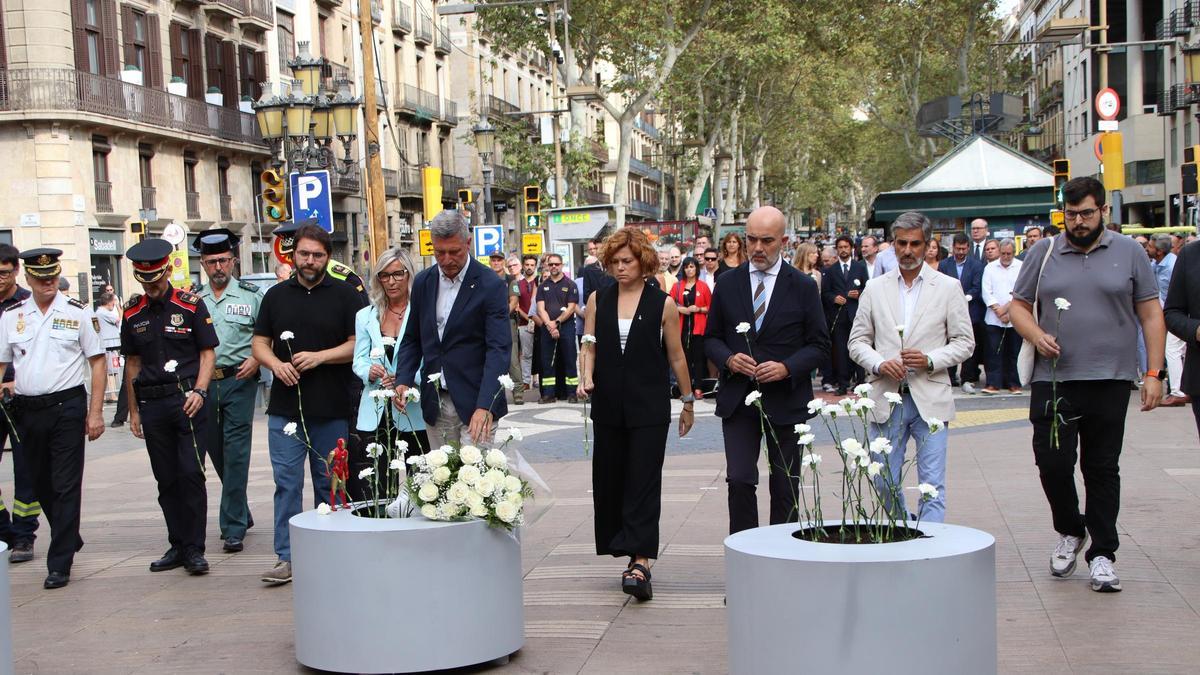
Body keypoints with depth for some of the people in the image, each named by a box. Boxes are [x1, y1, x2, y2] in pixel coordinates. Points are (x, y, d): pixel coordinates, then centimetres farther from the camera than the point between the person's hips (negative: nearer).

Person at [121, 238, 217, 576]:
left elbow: (208, 352, 0)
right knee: (166, 479, 8)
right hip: (152, 405, 4)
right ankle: (177, 545, 18)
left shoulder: (191, 305, -1)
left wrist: (199, 391, -14)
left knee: (191, 474, -8)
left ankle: (194, 549, -1)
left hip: (189, 400, -4)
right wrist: (134, 411, 13)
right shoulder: (132, 313, 10)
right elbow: (132, 363, 15)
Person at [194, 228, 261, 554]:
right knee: (217, 452, 12)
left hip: (238, 381, -4)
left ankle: (234, 528, -4)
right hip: (203, 382, 4)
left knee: (235, 454, -8)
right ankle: (242, 512, 31)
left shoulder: (251, 295, 2)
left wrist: (256, 359, -10)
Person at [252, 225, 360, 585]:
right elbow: (259, 343, 11)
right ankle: (286, 557, 3)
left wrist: (319, 357, -15)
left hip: (332, 410, -2)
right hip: (285, 407, 2)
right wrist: (276, 363, -9)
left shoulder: (345, 295, 3)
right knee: (287, 482, -1)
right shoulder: (276, 295, 11)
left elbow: (358, 344, -2)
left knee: (329, 484, 7)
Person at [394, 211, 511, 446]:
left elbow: (498, 349, -16)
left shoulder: (491, 286, -9)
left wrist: (485, 406, -27)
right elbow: (412, 339, 16)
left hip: (474, 402, -5)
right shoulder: (423, 282, 8)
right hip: (434, 403, 5)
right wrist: (403, 381, -1)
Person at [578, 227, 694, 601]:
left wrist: (688, 401, 11)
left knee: (644, 482, -10)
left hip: (650, 407, -3)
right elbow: (589, 345, 5)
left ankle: (640, 562, -17)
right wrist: (586, 377, -14)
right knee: (610, 480, 7)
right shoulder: (598, 300, 7)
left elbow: (676, 356, 6)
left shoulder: (663, 304, 0)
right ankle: (631, 552, 21)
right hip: (609, 406, 4)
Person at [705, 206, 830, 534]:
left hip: (785, 401, -1)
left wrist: (787, 367, -16)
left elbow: (819, 344, 1)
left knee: (785, 487, 7)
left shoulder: (803, 287, 0)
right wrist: (728, 359, -11)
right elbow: (711, 337, 10)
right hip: (737, 399, 1)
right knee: (739, 480, -9)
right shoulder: (728, 284, 5)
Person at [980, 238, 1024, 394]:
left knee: (1013, 352, 2)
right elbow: (987, 293, 3)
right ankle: (993, 384, -2)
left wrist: (1007, 308, -11)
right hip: (994, 319, 1)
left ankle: (1014, 384, 9)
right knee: (994, 351, -3)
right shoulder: (990, 268, 9)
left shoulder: (1022, 268, 3)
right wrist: (998, 310, -7)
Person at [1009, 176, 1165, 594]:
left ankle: (1102, 553, 13)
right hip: (1053, 379, 1)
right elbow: (1018, 305, 11)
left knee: (1102, 469, 4)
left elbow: (1151, 316, 5)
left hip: (1110, 382, -1)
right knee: (1052, 463, -3)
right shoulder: (1043, 253, 8)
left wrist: (1154, 374, -2)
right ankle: (1070, 531, 23)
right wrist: (1037, 336, -10)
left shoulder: (1129, 253, 5)